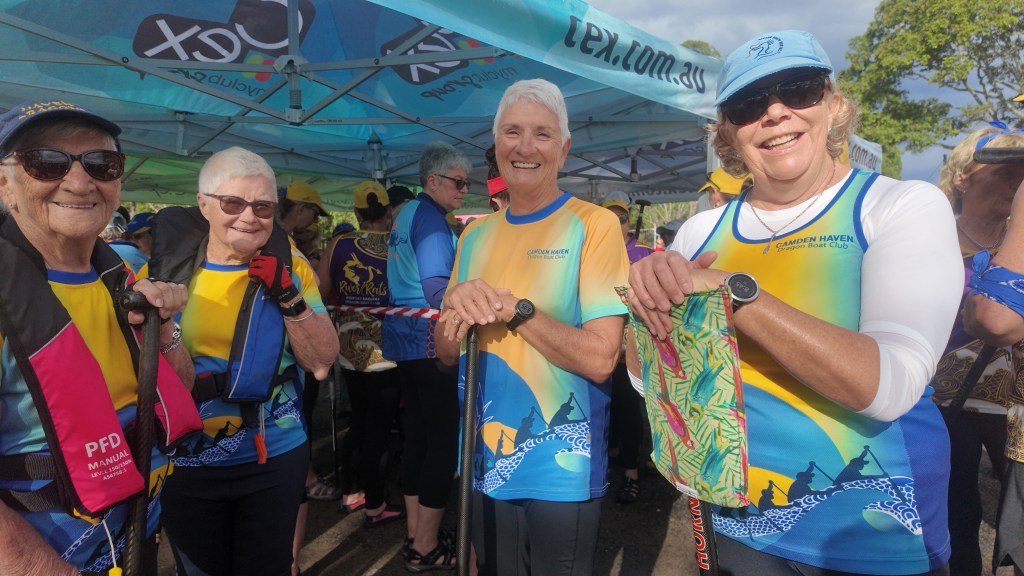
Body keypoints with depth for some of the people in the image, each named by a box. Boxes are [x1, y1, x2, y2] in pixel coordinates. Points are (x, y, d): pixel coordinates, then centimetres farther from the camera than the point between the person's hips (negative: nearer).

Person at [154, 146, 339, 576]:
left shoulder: (290, 265, -6)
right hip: (185, 463, 1)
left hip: (275, 458, 0)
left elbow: (322, 362, -9)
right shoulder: (168, 265, -6)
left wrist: (289, 299, -24)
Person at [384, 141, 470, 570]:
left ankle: (415, 533, 26)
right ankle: (426, 547, 5)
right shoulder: (430, 218, -14)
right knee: (445, 439, -3)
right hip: (430, 342, -10)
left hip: (405, 338, 10)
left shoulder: (407, 213, 16)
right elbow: (438, 291, -22)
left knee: (418, 435, 15)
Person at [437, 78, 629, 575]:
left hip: (562, 472, -5)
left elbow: (600, 358, -19)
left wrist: (514, 307, -22)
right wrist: (460, 312, -15)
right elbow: (446, 354, 6)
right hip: (484, 461, 5)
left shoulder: (593, 225, -12)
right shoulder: (476, 234, 5)